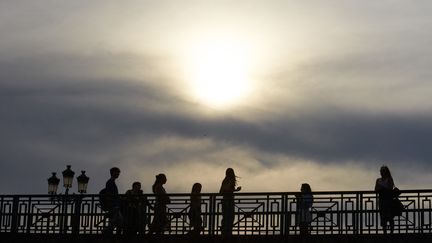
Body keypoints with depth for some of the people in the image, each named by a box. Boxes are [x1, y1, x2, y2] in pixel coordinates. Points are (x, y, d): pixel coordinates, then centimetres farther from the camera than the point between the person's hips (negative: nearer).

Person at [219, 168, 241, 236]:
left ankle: (224, 233, 11)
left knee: (225, 218, 10)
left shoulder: (224, 181, 12)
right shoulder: (231, 180, -10)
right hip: (229, 200, -8)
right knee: (230, 218, -6)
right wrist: (236, 190, -13)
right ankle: (228, 233, -11)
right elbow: (228, 189, -23)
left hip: (224, 200, 8)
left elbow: (220, 192, 17)